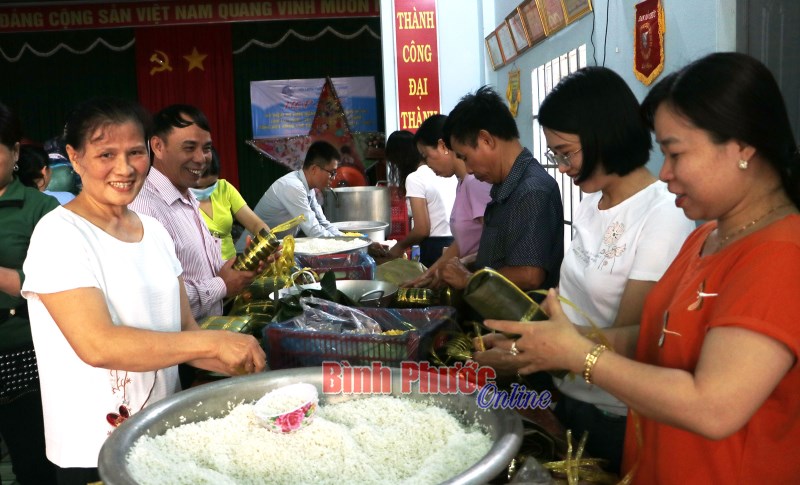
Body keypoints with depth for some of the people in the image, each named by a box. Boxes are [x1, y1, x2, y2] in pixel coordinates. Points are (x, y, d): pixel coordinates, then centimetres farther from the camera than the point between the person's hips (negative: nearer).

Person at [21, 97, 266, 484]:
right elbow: (97, 345, -26)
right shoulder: (59, 235, -15)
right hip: (94, 454, -6)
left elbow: (184, 332, 4)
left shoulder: (155, 231, 4)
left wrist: (245, 367, -12)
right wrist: (214, 342, -27)